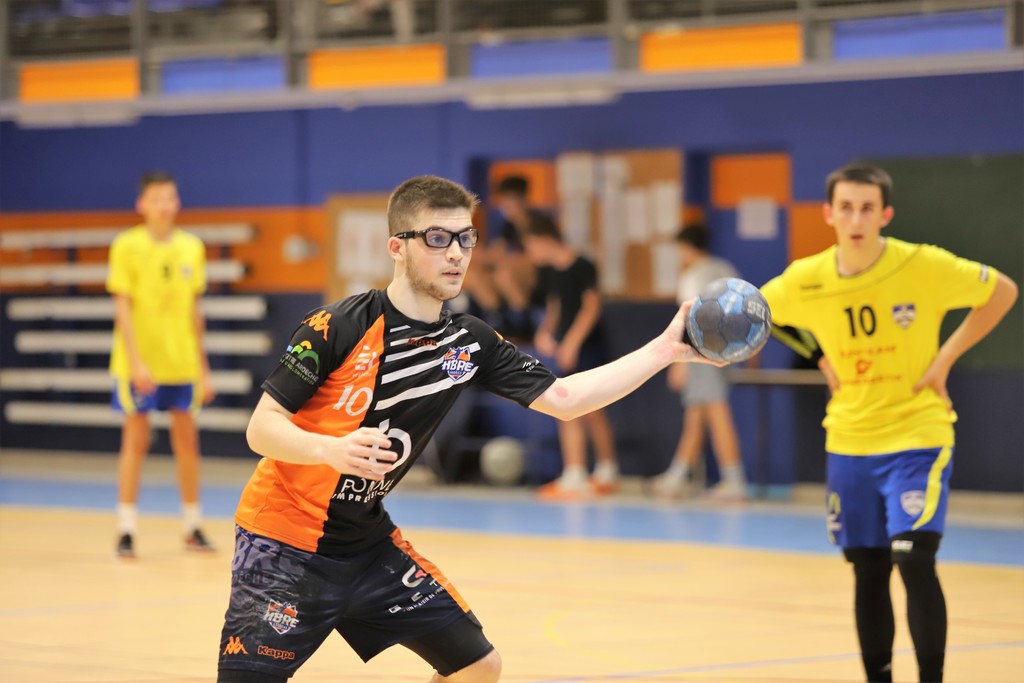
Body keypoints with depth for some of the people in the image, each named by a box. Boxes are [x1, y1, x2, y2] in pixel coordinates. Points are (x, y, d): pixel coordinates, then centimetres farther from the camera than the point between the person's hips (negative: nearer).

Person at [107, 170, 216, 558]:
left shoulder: (192, 247, 7)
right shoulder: (127, 247, -5)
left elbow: (194, 311, 12)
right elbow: (122, 308, -9)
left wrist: (203, 368, 11)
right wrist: (135, 362, -19)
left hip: (182, 363, 4)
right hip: (139, 364, -4)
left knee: (187, 440, 6)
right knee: (136, 441, -2)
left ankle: (193, 527, 15)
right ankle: (126, 530, 3)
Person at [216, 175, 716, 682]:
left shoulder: (469, 344, 0)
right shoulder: (336, 327, -17)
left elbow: (563, 399, 4)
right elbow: (261, 428, -17)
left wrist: (665, 349, -2)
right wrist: (332, 449, -36)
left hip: (367, 544, 6)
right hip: (284, 543, -6)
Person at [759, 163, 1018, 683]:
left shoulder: (924, 267, -16)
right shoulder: (805, 280, -8)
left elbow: (1003, 291, -3)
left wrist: (946, 357, -8)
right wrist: (822, 360, 2)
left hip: (917, 435, -3)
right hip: (849, 441, 4)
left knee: (914, 561, -16)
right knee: (867, 572, 9)